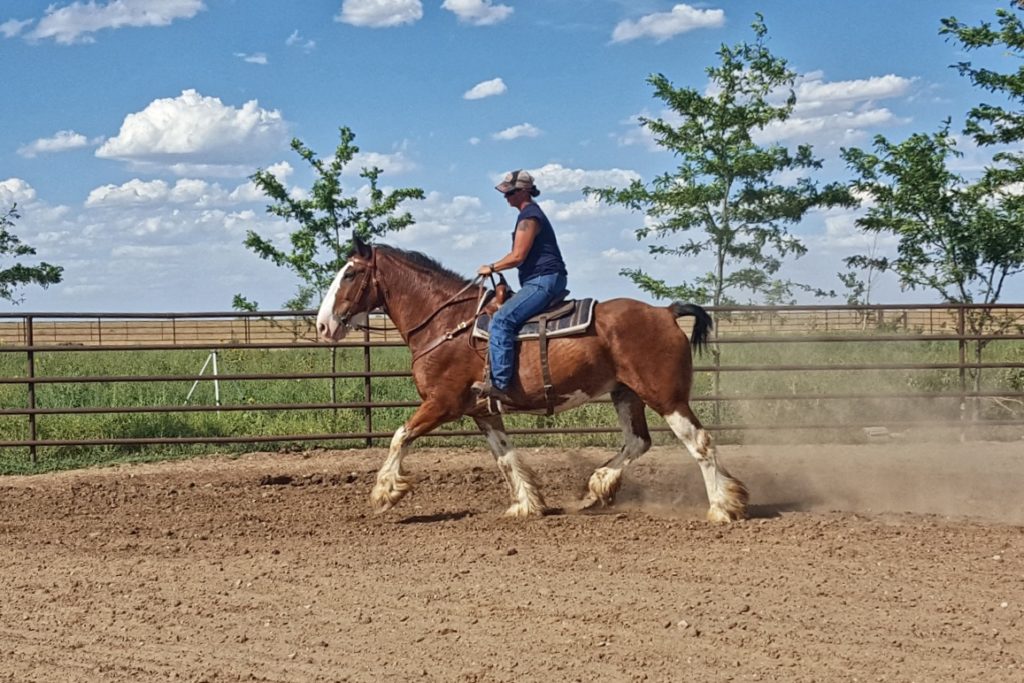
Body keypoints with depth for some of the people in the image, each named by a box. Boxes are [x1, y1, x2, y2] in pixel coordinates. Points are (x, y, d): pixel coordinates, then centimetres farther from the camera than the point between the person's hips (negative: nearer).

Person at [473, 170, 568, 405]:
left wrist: (491, 268, -3)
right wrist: (497, 268, 23)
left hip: (543, 281, -12)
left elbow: (517, 256, -15)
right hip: (544, 281, 12)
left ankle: (499, 383, -32)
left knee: (501, 321, -24)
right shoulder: (531, 214, 24)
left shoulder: (529, 216, -10)